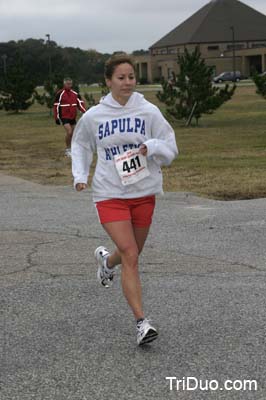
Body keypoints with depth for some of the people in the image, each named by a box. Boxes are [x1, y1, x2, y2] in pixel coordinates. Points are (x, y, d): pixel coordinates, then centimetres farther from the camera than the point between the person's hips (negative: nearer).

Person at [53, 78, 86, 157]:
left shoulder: (75, 94, 7)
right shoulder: (60, 94, -8)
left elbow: (80, 103, 4)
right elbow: (56, 106, -6)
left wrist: (84, 111, -12)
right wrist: (57, 117, -9)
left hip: (73, 117, 6)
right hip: (64, 117, -6)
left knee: (73, 133, 8)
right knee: (69, 132, -17)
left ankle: (71, 149, 24)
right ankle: (67, 150, -3)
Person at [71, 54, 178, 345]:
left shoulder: (149, 112, -3)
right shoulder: (93, 116, -3)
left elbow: (170, 149, 0)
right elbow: (80, 146, 15)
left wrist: (151, 146, -20)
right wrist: (80, 175, 3)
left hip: (144, 192, 2)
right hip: (110, 194, -2)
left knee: (131, 253, 18)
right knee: (130, 256, -15)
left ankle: (106, 259, 55)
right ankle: (142, 323, -12)